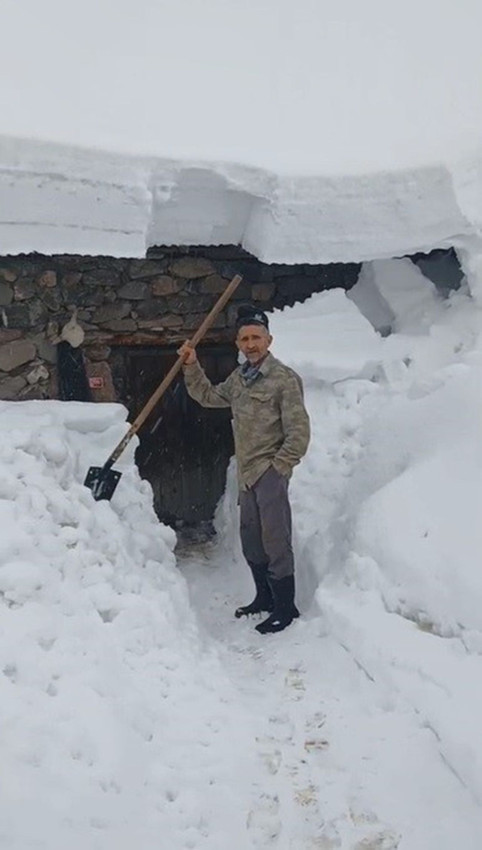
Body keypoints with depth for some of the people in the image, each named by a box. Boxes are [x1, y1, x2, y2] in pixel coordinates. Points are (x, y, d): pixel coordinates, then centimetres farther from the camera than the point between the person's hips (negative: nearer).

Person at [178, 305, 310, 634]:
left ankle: (285, 606, 11)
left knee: (276, 539, -2)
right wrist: (192, 367, 17)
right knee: (251, 539, 17)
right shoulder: (238, 378, 11)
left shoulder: (285, 378, -13)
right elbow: (208, 396, 28)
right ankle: (265, 597, 32)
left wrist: (278, 467, -13)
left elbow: (299, 433, -15)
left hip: (270, 472, -8)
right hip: (248, 473, 8)